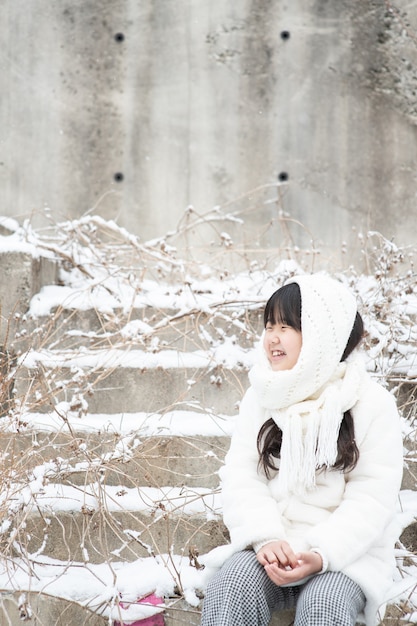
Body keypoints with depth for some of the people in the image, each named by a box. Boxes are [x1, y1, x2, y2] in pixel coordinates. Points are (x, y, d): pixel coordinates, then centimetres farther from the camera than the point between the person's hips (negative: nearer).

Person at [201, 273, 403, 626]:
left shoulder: (373, 404, -3)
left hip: (345, 553, -2)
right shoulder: (262, 397, 8)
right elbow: (241, 476, 0)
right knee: (232, 587, -28)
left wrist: (322, 555, -24)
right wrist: (266, 540, -19)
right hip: (269, 542, 3)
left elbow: (372, 497, -8)